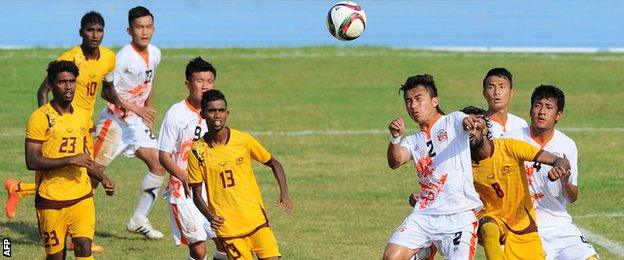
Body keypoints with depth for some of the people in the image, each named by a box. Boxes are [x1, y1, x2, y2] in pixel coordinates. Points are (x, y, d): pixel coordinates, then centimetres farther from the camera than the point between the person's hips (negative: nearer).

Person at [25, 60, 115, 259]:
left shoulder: (83, 116, 11)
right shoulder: (40, 118, -9)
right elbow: (32, 162, -17)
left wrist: (102, 178, 11)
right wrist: (71, 160, -20)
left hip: (82, 198, 4)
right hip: (51, 200, -4)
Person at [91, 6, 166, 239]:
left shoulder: (155, 54, 5)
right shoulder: (124, 57, -18)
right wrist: (136, 108, -28)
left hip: (136, 120, 7)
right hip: (115, 119, -7)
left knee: (158, 166, -1)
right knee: (95, 170, -8)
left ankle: (139, 220, 9)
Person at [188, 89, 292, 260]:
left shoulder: (244, 141, -3)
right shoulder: (197, 153, -5)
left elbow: (273, 163, 10)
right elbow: (197, 194, 1)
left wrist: (284, 193, -4)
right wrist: (210, 217, -17)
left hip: (256, 220, 1)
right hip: (227, 226, -1)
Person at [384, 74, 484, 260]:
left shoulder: (453, 122, 5)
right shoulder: (414, 141, 18)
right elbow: (395, 162, -2)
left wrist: (474, 122, -43)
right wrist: (395, 138, -23)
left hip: (459, 215, -5)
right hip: (424, 215, 5)